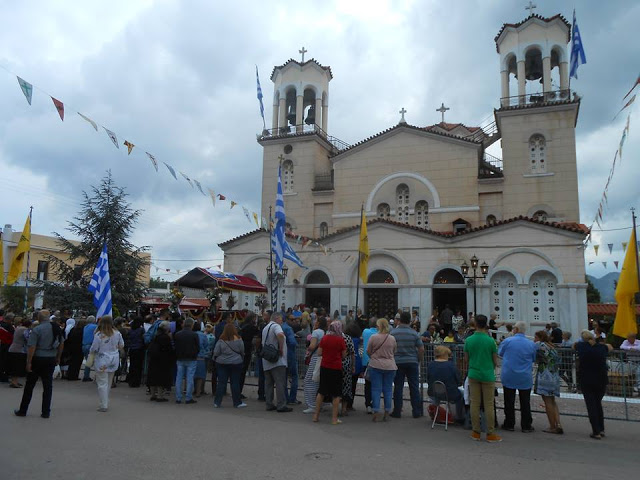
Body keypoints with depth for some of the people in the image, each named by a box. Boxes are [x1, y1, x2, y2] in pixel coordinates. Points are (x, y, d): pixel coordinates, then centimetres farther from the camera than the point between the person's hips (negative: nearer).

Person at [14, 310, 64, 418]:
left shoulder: (37, 329, -13)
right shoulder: (57, 328, 3)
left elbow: (31, 347, -18)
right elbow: (61, 343, 10)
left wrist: (28, 362, -12)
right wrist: (58, 357, 18)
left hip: (38, 360, -4)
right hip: (51, 360, 4)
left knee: (29, 386, 10)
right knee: (48, 386, 8)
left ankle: (23, 410, 21)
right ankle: (46, 412, 9)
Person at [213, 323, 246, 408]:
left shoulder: (221, 340, -11)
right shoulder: (238, 339, -9)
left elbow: (216, 352, -7)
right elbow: (242, 352, -1)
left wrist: (215, 359, 13)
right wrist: (242, 359, 18)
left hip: (222, 363, 0)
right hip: (236, 363, 0)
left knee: (221, 383, 8)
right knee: (235, 383, 7)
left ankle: (217, 402, 13)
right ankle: (237, 402, 13)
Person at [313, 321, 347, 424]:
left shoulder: (324, 338, -1)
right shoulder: (340, 340, -11)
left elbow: (319, 353, 1)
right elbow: (344, 355, -3)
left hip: (324, 367, 4)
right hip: (336, 368, -4)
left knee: (321, 392, 16)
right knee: (336, 394, 7)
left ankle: (316, 415, 21)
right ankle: (334, 419, 9)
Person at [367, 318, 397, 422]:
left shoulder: (373, 337, -10)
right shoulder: (392, 339, -3)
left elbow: (368, 351, -1)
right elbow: (394, 353, 9)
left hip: (376, 366, -2)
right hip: (390, 367, 2)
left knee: (376, 389, 5)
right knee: (387, 390, 10)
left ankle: (376, 413, 3)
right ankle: (387, 413, 15)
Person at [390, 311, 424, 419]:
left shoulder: (393, 333, -4)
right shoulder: (414, 333, -3)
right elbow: (421, 349, -4)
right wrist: (419, 360, 9)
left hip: (397, 362, 0)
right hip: (412, 362, 0)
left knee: (398, 388, 6)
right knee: (414, 387, 8)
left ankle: (397, 411, 10)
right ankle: (416, 412, 12)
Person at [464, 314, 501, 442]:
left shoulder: (469, 340, -2)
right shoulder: (490, 340, -10)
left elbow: (466, 359, 4)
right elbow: (495, 361, -2)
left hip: (473, 375, 2)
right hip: (488, 375, -2)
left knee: (475, 404, 8)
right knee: (489, 405, 4)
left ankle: (476, 432, 15)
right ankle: (490, 434, 9)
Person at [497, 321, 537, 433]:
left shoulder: (507, 341, -10)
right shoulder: (531, 344, -4)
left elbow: (499, 354, 6)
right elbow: (534, 359, 11)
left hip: (509, 377, -1)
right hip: (525, 378, 2)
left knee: (509, 402, 8)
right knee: (525, 402, 10)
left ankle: (509, 424, 15)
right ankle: (526, 426, 15)